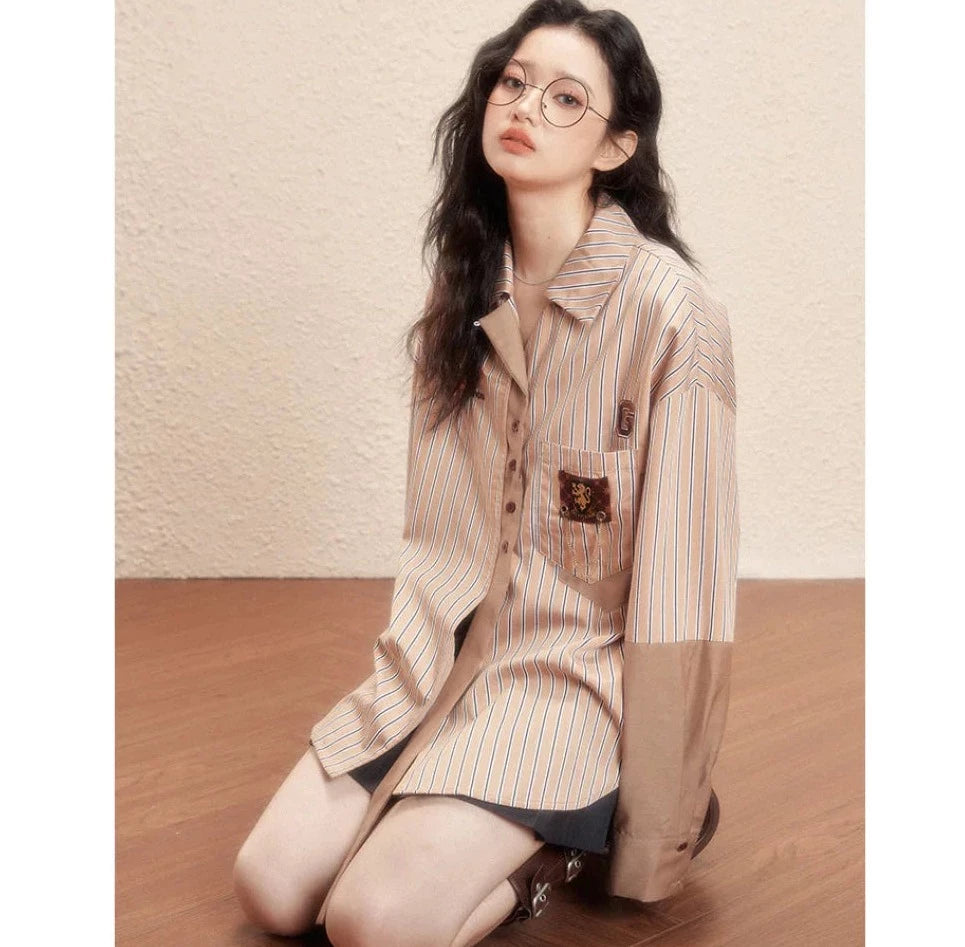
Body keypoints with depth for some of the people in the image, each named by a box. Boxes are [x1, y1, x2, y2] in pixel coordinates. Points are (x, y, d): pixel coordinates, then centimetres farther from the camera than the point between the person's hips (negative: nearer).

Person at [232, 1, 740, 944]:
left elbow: (683, 575, -14)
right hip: (440, 659, 6)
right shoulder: (464, 288, 4)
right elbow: (433, 515, 9)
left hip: (577, 674, -6)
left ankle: (578, 841, 4)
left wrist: (652, 843, -9)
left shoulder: (668, 308, -17)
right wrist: (412, 657, 0)